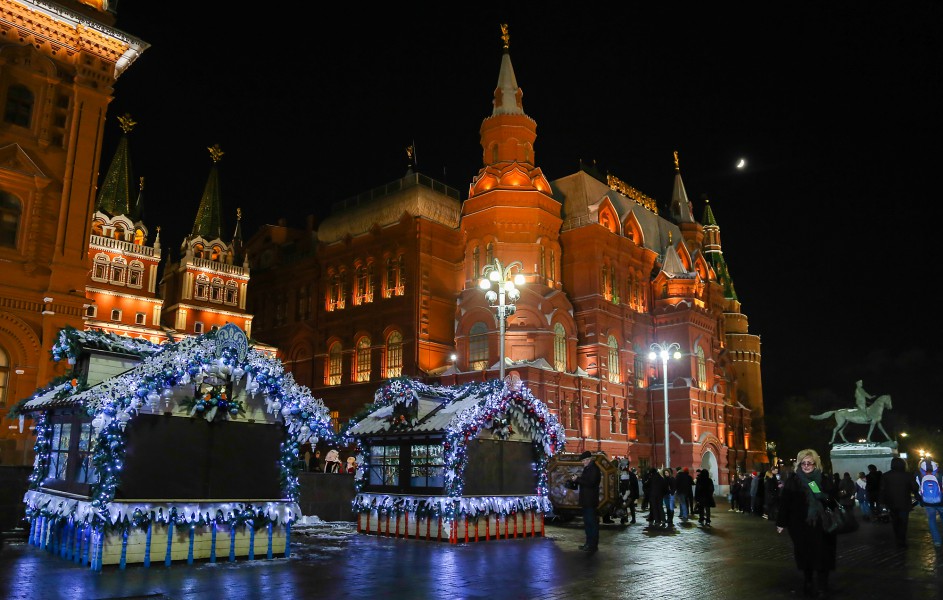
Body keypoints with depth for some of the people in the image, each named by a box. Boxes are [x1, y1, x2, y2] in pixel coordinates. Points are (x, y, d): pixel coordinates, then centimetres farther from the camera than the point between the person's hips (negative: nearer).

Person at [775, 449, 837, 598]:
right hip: (800, 526, -1)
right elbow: (785, 503, -3)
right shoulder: (792, 481, -1)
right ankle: (808, 583, 23)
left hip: (821, 525, 1)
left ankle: (821, 585, 14)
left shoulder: (824, 480, 4)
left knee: (822, 556, 0)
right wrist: (781, 523, -4)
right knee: (805, 556, 7)